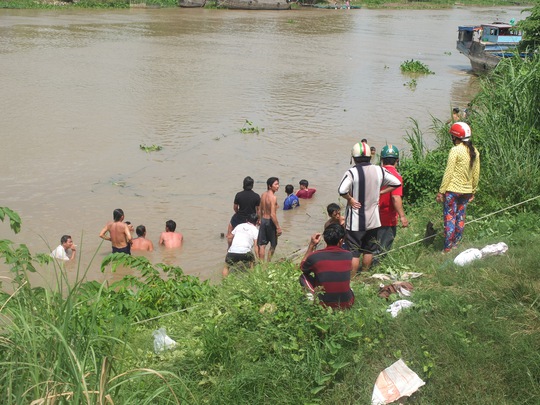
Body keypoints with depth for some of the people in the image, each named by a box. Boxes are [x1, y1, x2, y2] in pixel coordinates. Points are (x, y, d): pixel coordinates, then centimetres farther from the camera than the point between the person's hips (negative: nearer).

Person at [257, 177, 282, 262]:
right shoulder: (273, 197, -21)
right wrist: (278, 227, -19)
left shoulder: (263, 195, 3)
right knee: (273, 245, 13)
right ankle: (268, 262, 19)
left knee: (262, 245, 8)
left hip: (263, 220, 7)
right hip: (270, 221, -7)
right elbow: (272, 214, -24)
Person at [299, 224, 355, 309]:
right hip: (347, 304, 3)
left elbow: (302, 268, 7)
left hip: (324, 305, -3)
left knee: (303, 276, 15)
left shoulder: (315, 256, -15)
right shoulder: (349, 255, -7)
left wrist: (311, 245, 3)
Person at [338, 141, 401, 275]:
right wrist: (380, 192, 6)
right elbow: (396, 183, 4)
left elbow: (342, 190, -31)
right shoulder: (379, 170, -3)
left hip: (355, 220, -5)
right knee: (369, 249, 19)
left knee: (354, 252, 3)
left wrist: (350, 199, -13)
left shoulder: (351, 172, -18)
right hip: (373, 219, 5)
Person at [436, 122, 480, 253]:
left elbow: (448, 172, -14)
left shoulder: (455, 150, -14)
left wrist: (441, 191, -9)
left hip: (453, 189, -7)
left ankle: (448, 248, 2)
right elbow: (476, 174, 12)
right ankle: (457, 245, 22)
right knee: (460, 218, 15)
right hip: (466, 190, 7)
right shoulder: (474, 151, 6)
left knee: (449, 218, -1)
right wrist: (473, 191, 22)